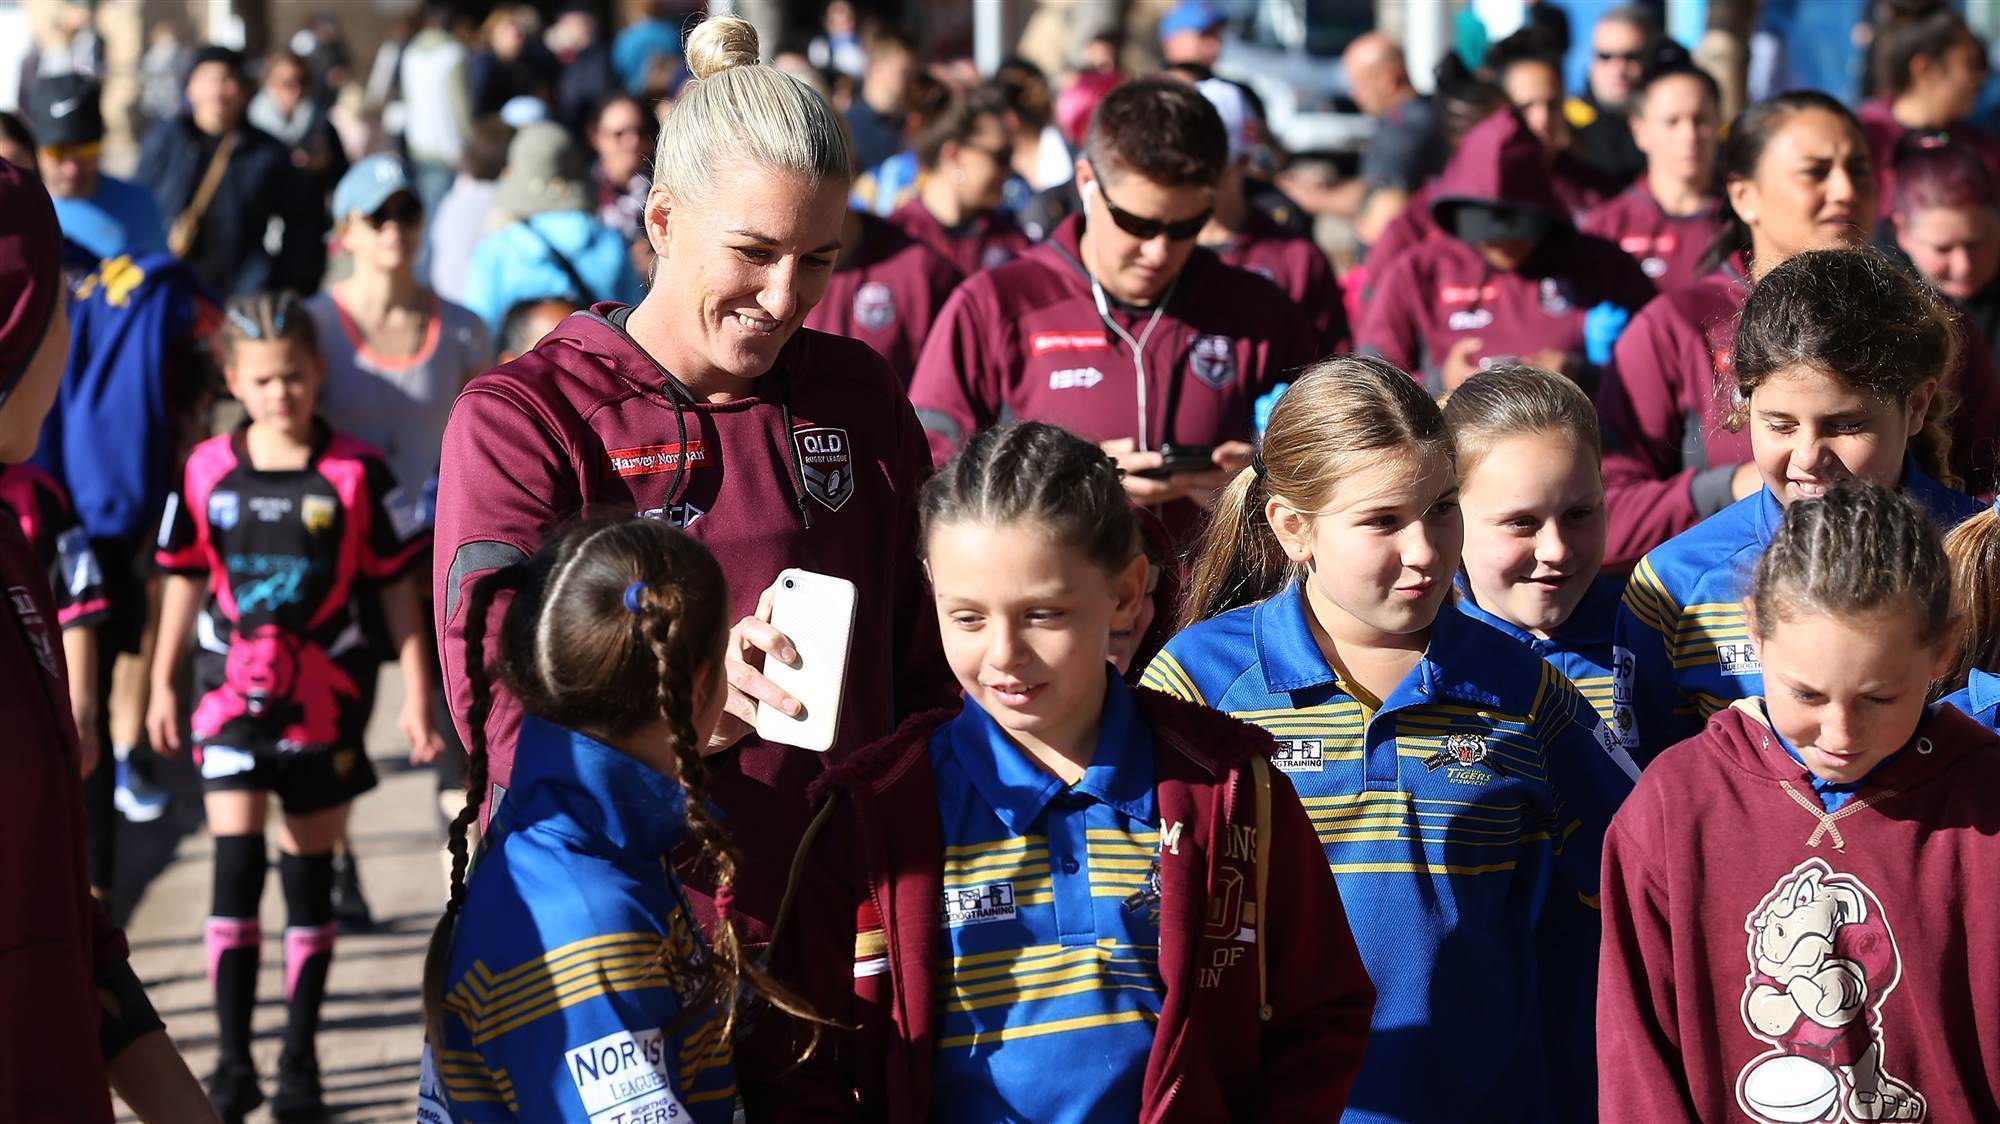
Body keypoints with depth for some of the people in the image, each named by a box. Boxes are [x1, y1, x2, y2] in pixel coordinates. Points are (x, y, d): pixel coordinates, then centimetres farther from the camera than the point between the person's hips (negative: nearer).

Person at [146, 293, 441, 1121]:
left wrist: (417, 696, -1)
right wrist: (163, 684, 13)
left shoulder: (355, 473, -5)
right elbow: (185, 580, 11)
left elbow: (399, 587, 1)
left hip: (326, 695, -1)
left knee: (309, 873, 7)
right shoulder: (208, 472, 0)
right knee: (236, 864, -9)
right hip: (233, 689, 1)